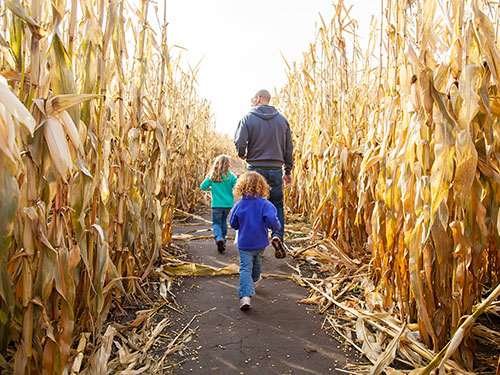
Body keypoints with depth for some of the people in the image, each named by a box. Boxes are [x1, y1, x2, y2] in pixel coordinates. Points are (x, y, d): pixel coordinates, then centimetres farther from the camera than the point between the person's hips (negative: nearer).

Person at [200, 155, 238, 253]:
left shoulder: (212, 176, -4)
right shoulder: (230, 176, -8)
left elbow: (203, 187, -2)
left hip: (217, 204, -1)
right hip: (228, 204, 1)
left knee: (216, 223, 6)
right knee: (223, 221, 21)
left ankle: (219, 238, -20)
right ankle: (223, 240, 26)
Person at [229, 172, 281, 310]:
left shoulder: (239, 205, -7)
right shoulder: (265, 204, -13)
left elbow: (233, 223, 1)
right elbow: (271, 220, -25)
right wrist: (277, 227, -3)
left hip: (244, 243, -1)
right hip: (260, 242, 1)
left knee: (245, 268, -2)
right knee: (257, 262, 27)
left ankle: (245, 296, -17)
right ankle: (254, 280, 52)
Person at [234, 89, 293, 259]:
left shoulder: (248, 118, -3)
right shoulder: (282, 119, 7)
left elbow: (239, 142, -11)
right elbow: (289, 148, 8)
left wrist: (242, 154, 12)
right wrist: (288, 171, 15)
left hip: (255, 168, -2)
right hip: (276, 169, 2)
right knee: (277, 205, 12)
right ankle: (277, 235, -8)